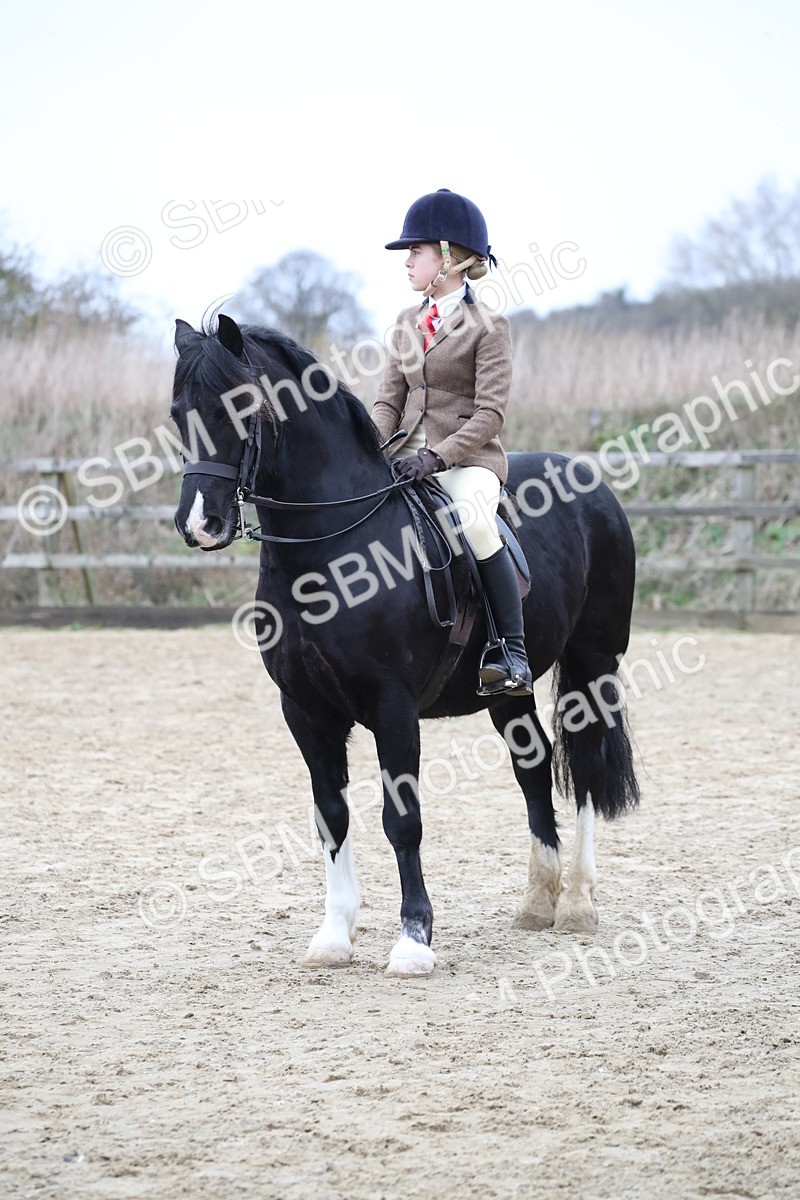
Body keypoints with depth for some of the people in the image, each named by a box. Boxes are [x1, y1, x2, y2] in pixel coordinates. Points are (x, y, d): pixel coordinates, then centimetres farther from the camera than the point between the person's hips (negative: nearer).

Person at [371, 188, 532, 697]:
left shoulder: (488, 326, -4)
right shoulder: (408, 324, 16)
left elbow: (490, 413, -12)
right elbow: (390, 399, 14)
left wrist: (438, 456, -24)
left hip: (467, 460, -7)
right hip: (407, 457, 7)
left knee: (473, 519, -36)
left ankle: (513, 653, -30)